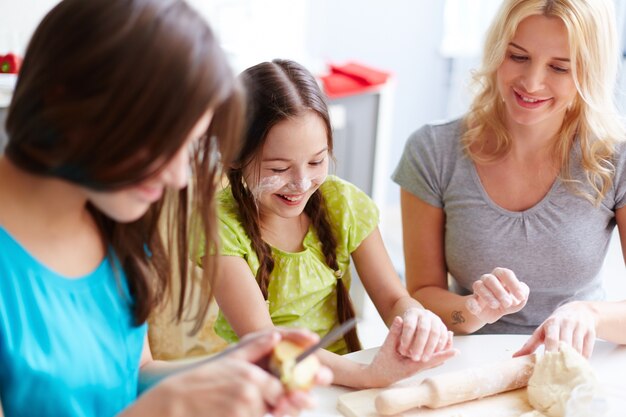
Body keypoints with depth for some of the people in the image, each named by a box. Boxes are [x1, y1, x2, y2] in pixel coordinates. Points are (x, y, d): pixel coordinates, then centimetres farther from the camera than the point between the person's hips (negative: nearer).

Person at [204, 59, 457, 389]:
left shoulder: (344, 204, -2)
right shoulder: (221, 225, -15)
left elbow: (393, 299, 1)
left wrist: (416, 318, -24)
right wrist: (369, 376, -35)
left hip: (343, 381, 3)